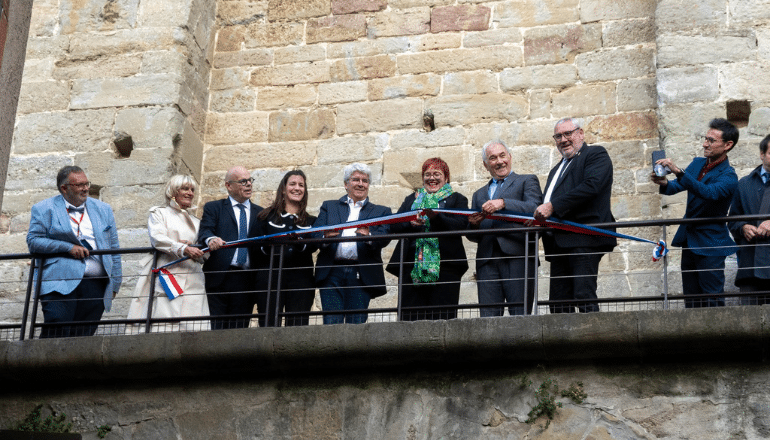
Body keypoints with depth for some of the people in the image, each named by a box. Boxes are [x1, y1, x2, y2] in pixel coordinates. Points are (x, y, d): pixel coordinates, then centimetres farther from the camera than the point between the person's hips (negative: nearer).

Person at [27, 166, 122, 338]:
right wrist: (68, 248, -10)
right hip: (60, 283, -3)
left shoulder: (103, 209, 20)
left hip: (95, 284, 3)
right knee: (55, 334, -18)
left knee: (84, 336, -5)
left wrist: (114, 284, 13)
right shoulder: (44, 209, 9)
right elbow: (33, 241, -2)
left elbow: (114, 249, 20)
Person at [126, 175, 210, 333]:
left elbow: (205, 255, 21)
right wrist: (183, 249, -20)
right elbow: (157, 238, -5)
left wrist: (193, 248, -3)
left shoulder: (196, 222, 27)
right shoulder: (159, 213, 15)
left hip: (191, 281, 4)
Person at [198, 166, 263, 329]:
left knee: (239, 327, -2)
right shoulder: (213, 208, 12)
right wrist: (211, 239, -28)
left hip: (246, 280, 3)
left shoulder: (260, 213, 20)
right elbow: (204, 231, -5)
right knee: (216, 328, -8)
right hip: (219, 278, -2)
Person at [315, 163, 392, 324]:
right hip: (332, 274, 0)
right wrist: (325, 237, -18)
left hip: (361, 275, 0)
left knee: (356, 325, -5)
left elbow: (384, 238, -1)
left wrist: (369, 236, -24)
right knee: (331, 322, -8)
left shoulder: (381, 212, 18)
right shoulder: (329, 207, 20)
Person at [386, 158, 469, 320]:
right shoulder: (411, 199, 25)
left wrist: (436, 217, -20)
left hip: (443, 268, -3)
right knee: (410, 318, -5)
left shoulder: (457, 199, 14)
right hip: (412, 267, 3)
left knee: (442, 318, -9)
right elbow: (394, 226, 12)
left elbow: (461, 225, -5)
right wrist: (410, 223, -9)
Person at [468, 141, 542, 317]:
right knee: (488, 317, -5)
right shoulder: (479, 194, 28)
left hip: (517, 257, -4)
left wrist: (503, 203, -17)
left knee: (520, 315, -12)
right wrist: (473, 224, 0)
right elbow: (473, 236, 23)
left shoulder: (527, 181, 15)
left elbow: (534, 208, -5)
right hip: (487, 260, 4)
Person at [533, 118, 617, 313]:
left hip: (584, 239, -8)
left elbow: (590, 186, -13)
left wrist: (552, 206, -17)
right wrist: (539, 216, 4)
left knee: (584, 297, -17)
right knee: (558, 303, 2)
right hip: (558, 244, 9)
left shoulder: (596, 154, 5)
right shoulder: (557, 169, 32)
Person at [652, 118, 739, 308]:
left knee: (712, 301, -9)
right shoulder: (697, 163, 10)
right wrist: (664, 183, -17)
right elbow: (676, 187, 8)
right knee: (691, 301, 8)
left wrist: (678, 171, -42)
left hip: (710, 244, -7)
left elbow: (708, 192, -32)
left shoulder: (728, 176, -14)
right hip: (689, 242, 7)